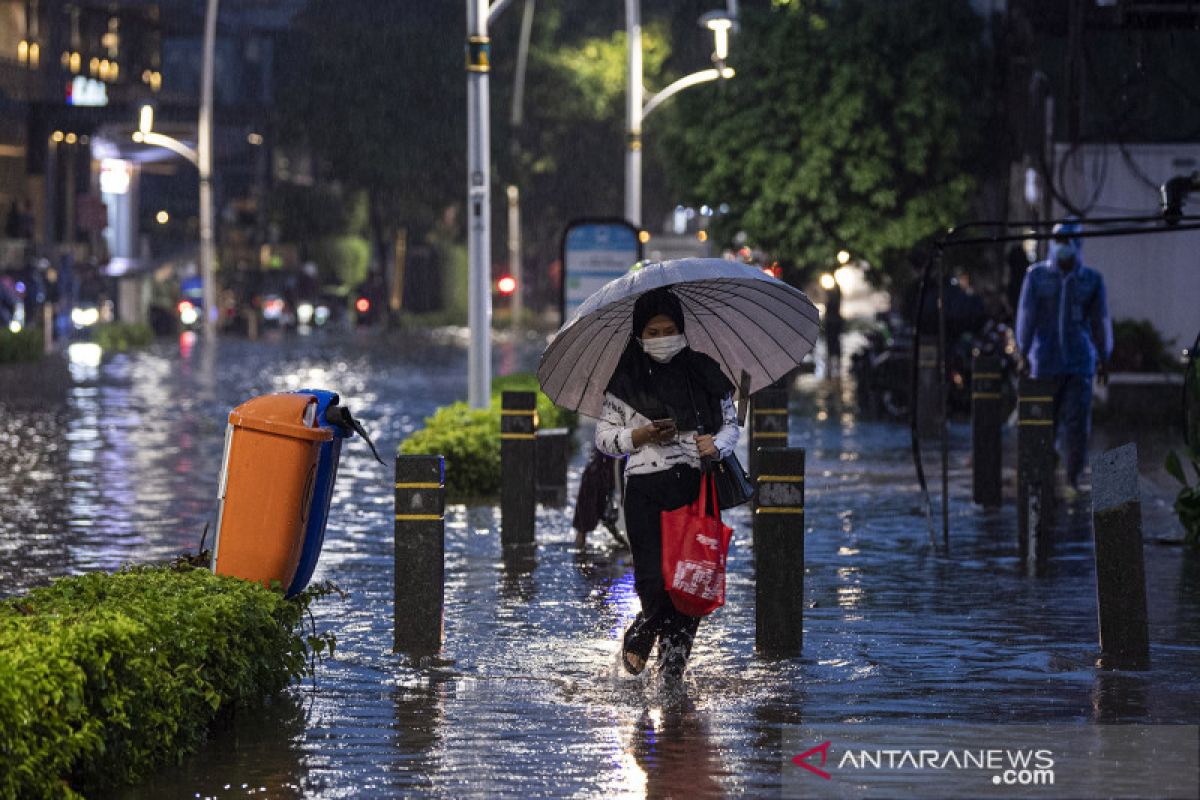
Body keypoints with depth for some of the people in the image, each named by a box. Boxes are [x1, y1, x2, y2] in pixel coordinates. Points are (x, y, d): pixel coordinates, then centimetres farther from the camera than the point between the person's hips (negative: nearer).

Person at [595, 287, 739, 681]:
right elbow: (603, 435, 9)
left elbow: (731, 423, 13)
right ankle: (638, 635, 22)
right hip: (646, 489, -1)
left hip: (696, 487, 1)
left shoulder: (702, 372, 7)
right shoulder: (626, 380, 5)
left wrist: (716, 444, -9)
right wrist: (640, 435, -9)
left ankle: (673, 667, 9)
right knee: (655, 583, -10)